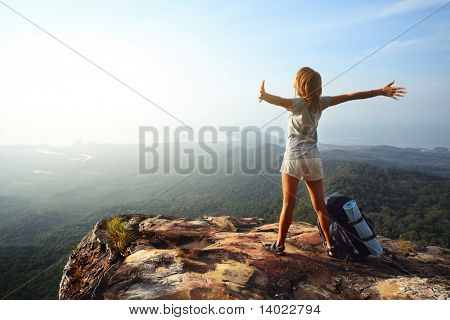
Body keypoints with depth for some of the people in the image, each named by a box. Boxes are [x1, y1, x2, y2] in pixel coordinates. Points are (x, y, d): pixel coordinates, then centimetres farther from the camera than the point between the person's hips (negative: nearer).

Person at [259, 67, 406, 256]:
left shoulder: (297, 104, -9)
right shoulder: (320, 102, 4)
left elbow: (280, 101, -31)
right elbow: (349, 96, 5)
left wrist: (265, 96, -49)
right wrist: (381, 91, 12)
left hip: (293, 158, -4)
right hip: (313, 159, 5)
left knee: (288, 204, 0)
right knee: (320, 205, 12)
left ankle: (279, 245, 9)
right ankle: (331, 245, 20)